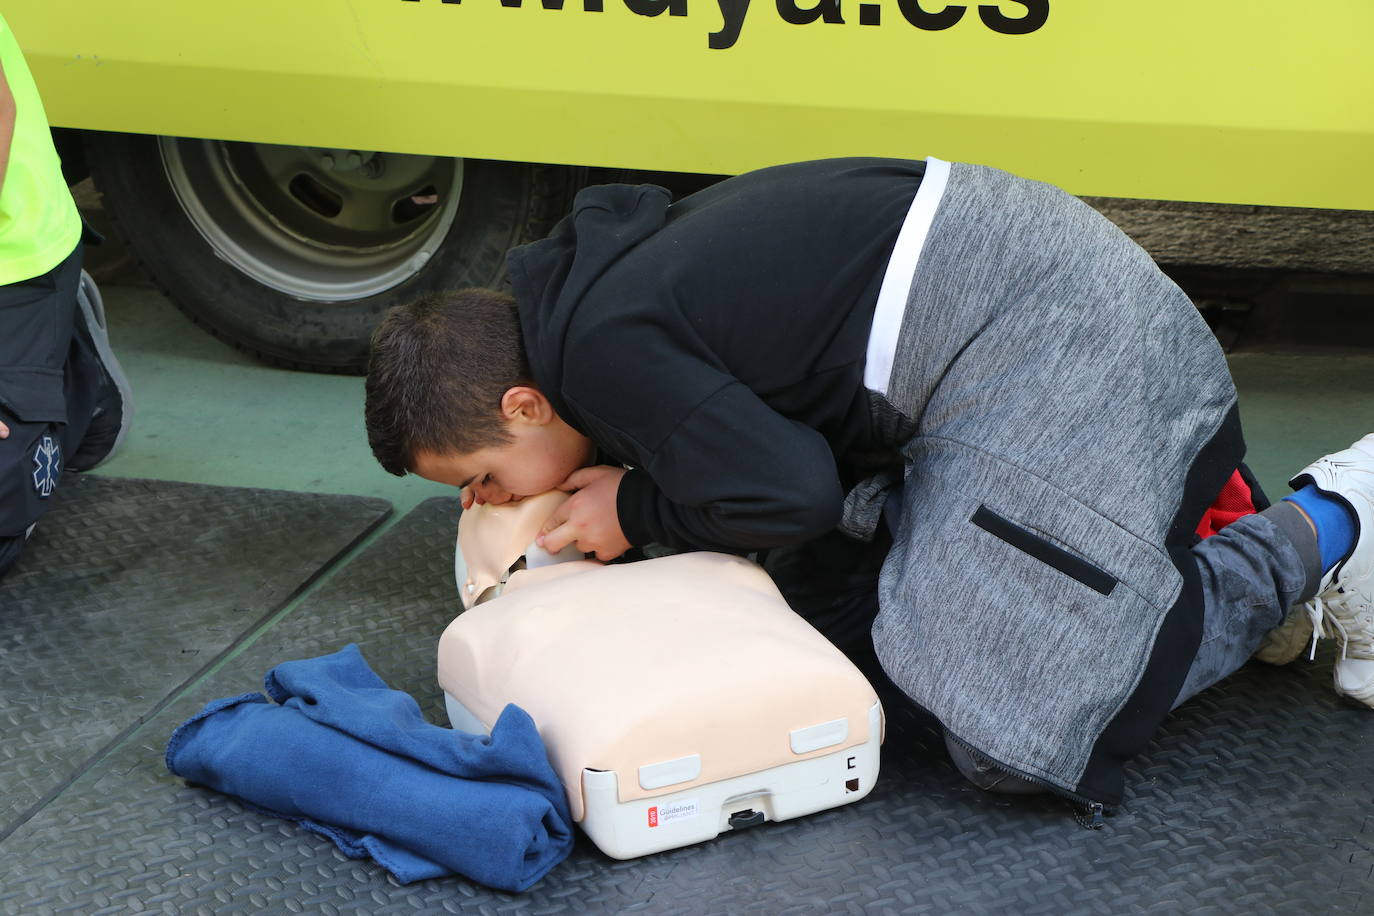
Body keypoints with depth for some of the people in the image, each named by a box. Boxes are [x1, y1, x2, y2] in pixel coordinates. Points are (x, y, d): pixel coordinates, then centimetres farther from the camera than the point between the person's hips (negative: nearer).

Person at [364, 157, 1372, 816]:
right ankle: (1228, 519, 19)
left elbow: (790, 494, -20)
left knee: (1011, 726, -12)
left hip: (1051, 343, -10)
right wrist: (634, 475, 7)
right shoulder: (599, 275, 11)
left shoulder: (604, 348, -19)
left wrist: (637, 511, -4)